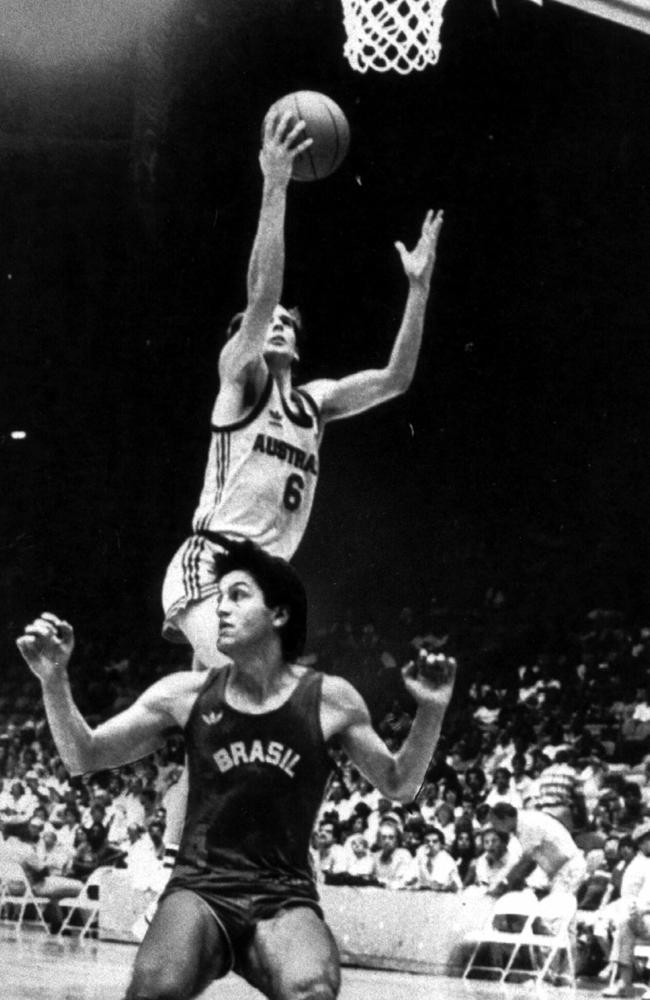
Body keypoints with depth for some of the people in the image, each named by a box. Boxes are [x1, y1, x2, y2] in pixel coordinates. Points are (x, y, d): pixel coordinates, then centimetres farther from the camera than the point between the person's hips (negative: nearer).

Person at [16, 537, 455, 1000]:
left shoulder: (329, 699, 2)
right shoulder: (188, 695, 4)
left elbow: (399, 786, 13)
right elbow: (84, 757, 9)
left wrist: (431, 711, -2)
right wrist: (54, 680, -6)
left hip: (285, 900, 0)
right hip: (199, 891, 1)